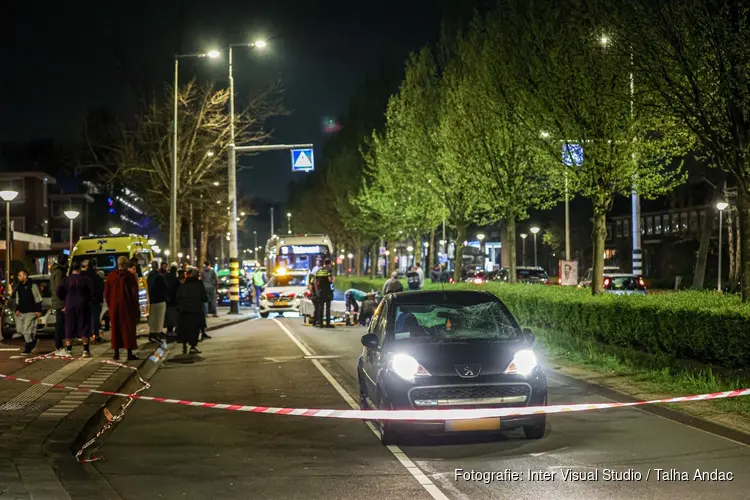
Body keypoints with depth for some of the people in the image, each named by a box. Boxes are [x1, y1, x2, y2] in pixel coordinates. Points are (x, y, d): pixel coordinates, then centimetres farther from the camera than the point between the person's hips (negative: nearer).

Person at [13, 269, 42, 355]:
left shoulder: (32, 285, -9)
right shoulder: (18, 286, 13)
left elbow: (38, 299, -8)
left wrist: (38, 310, -11)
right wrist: (17, 309, 12)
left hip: (31, 312, -8)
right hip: (21, 312, 8)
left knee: (27, 330, -10)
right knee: (19, 329, 6)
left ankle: (28, 348, -1)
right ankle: (33, 341, 26)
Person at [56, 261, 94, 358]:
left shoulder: (66, 280, 1)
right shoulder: (85, 279, -6)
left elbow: (59, 291, -3)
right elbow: (92, 292, -7)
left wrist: (66, 299, 12)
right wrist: (89, 300, 10)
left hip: (70, 306, 2)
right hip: (83, 305, -2)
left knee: (69, 328, 7)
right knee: (84, 328, 1)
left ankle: (69, 350, 7)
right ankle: (86, 350, -3)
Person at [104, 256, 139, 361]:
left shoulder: (111, 276, 2)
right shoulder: (130, 276, -7)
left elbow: (106, 293, 5)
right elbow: (134, 293, -8)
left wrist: (110, 305, 14)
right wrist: (136, 308, -3)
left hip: (114, 306, 3)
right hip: (127, 306, -3)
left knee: (116, 328, 10)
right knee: (128, 328, 1)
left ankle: (116, 353, 10)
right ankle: (129, 353, -3)